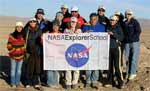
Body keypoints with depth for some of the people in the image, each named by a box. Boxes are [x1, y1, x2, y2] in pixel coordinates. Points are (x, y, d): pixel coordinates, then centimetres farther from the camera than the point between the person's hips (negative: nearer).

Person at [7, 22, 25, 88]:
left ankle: (18, 82, 20)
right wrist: (12, 52, -10)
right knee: (13, 69, 4)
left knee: (19, 69, 11)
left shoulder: (23, 36, 1)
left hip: (21, 55, 4)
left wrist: (23, 51, 9)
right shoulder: (12, 36, -10)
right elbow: (9, 46, -7)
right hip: (13, 55, -3)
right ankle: (13, 83, 13)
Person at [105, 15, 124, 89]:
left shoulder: (118, 28, 1)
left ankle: (120, 82, 0)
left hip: (116, 48, -4)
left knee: (117, 66, -7)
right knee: (109, 65, 6)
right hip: (109, 48, 4)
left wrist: (113, 34, -19)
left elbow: (121, 37, -11)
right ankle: (110, 81, 17)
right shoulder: (108, 28, 11)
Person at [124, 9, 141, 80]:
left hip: (135, 42, -5)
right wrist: (125, 39, 4)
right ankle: (128, 73, 16)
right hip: (127, 43, 5)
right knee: (127, 58, 7)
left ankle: (133, 73, 2)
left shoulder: (135, 22, -4)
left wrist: (132, 38, -16)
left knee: (134, 58, -4)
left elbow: (138, 31, -11)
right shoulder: (124, 23, 11)